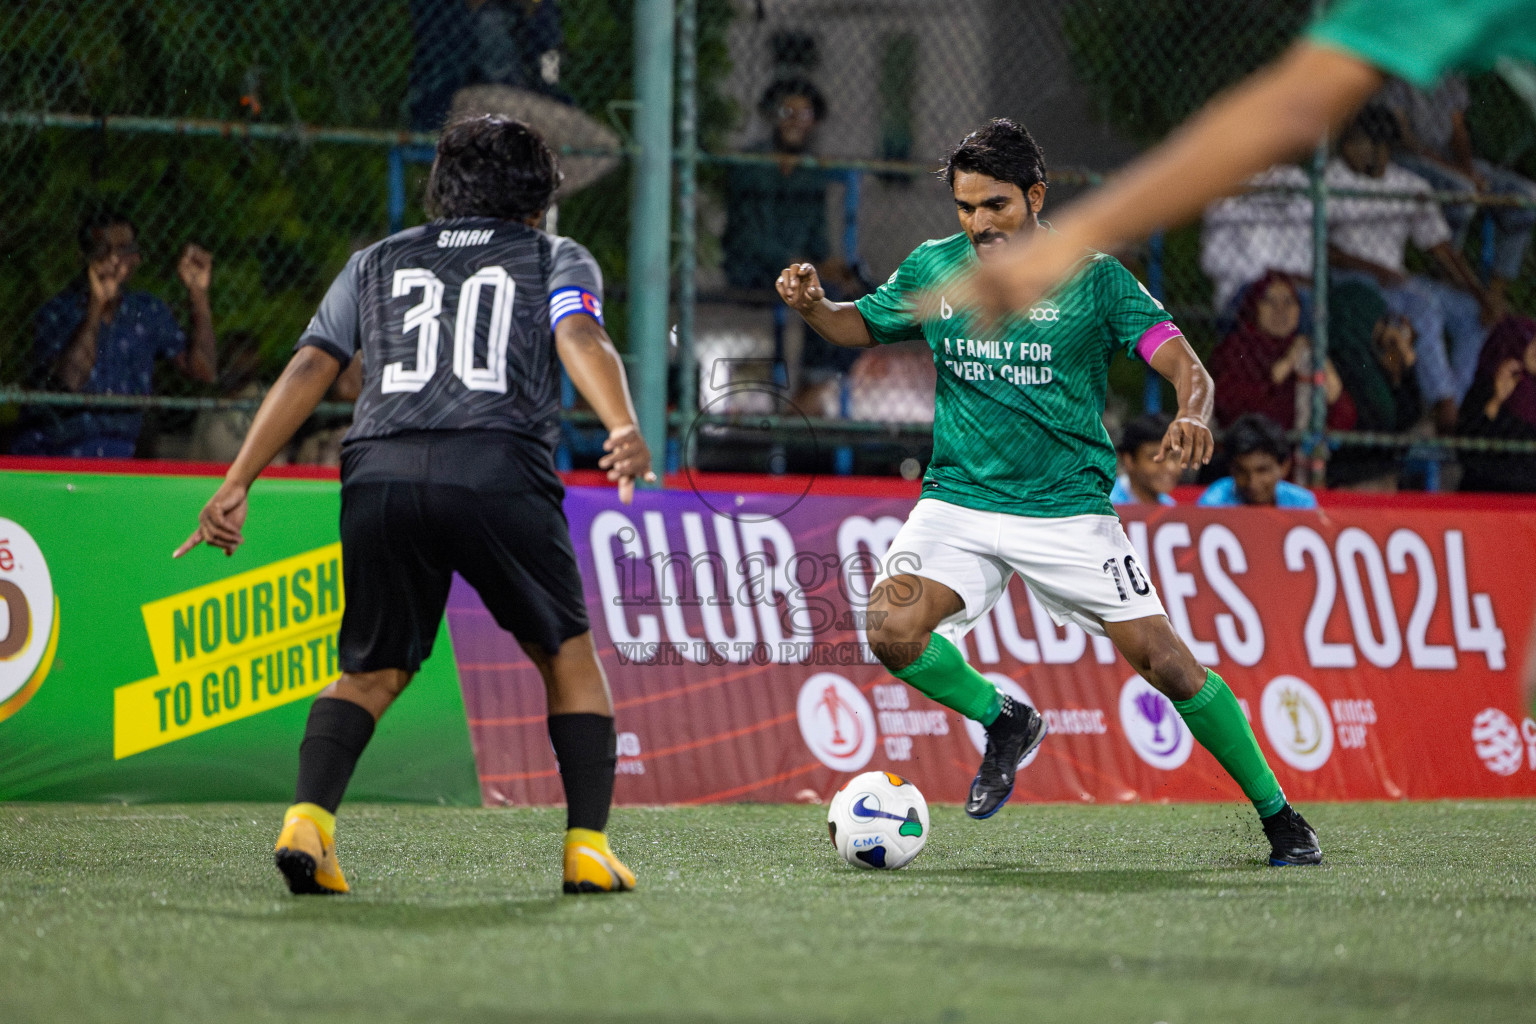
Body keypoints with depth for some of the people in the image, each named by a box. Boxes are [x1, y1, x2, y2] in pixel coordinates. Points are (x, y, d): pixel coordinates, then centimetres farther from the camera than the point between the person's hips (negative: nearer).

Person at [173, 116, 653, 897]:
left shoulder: (378, 262, 28)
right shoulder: (555, 258, 22)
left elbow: (308, 369, 17)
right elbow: (580, 339, 0)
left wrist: (237, 483, 14)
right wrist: (624, 428, -16)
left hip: (379, 473, 2)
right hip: (499, 472, -2)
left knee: (370, 673, 16)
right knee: (568, 657, 15)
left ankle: (308, 818, -7)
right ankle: (588, 846, 7)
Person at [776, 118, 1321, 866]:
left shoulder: (1092, 277, -5)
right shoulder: (932, 270, 4)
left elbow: (1184, 365, -11)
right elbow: (860, 327, 19)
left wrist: (1193, 417, -34)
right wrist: (811, 305, -4)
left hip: (1067, 509, -2)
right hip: (958, 501, 2)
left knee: (1163, 659, -8)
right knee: (891, 628, -23)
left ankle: (1278, 816, 9)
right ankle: (1003, 724, 7)